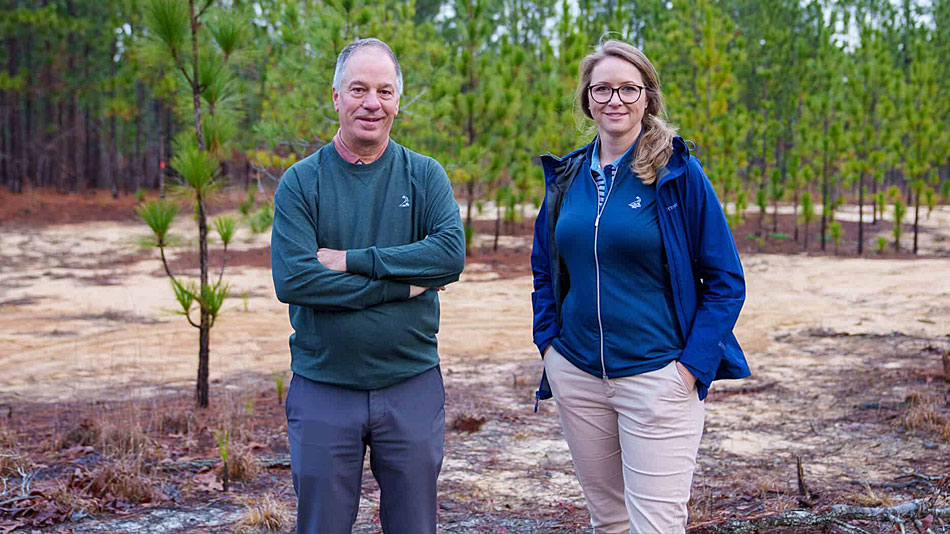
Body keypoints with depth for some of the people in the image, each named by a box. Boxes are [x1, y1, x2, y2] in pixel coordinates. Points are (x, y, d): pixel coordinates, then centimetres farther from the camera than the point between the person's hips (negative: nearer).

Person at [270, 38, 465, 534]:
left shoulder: (425, 175, 3)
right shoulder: (300, 182, -2)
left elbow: (451, 254, -14)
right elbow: (292, 280, -15)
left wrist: (352, 261, -18)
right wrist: (401, 286, -15)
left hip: (412, 386, 1)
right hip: (323, 389, -1)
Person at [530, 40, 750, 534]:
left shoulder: (678, 173, -6)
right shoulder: (567, 177, 8)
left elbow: (725, 280, -5)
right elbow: (544, 267, 20)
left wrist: (693, 363, -12)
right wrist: (548, 340, 7)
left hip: (656, 377, -5)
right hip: (575, 373, 5)